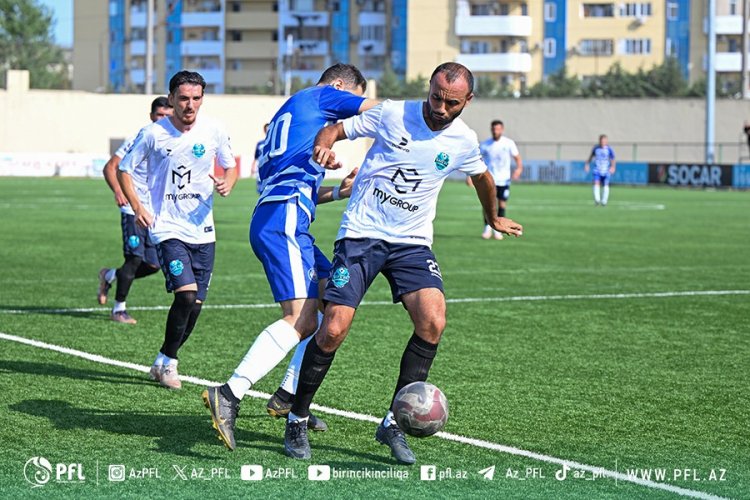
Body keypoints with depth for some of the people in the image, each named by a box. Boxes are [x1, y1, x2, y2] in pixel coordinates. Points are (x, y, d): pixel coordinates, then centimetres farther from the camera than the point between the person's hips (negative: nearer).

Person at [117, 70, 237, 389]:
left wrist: (227, 184, -9)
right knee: (186, 294, -20)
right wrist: (136, 206, -10)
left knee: (195, 305, 5)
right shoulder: (153, 133, -7)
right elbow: (124, 169, 5)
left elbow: (230, 166, 14)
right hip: (167, 229, -4)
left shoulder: (213, 131, 0)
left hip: (202, 230, 4)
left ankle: (164, 362, 27)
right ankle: (167, 361, 0)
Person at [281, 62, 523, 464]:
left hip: (412, 242, 3)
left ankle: (393, 423, -7)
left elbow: (482, 178, 25)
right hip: (362, 234, -3)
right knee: (333, 330, -14)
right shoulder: (392, 114, -6)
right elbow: (336, 129, 2)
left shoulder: (464, 142, 3)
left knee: (433, 321, -21)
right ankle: (297, 421, 7)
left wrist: (494, 219, 41)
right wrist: (324, 145, -21)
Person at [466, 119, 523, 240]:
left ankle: (497, 230, 15)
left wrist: (519, 169, -16)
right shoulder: (485, 144, 1)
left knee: (502, 204, 1)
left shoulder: (509, 143, 0)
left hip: (504, 180, 0)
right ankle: (487, 228, 1)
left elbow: (517, 157, 3)